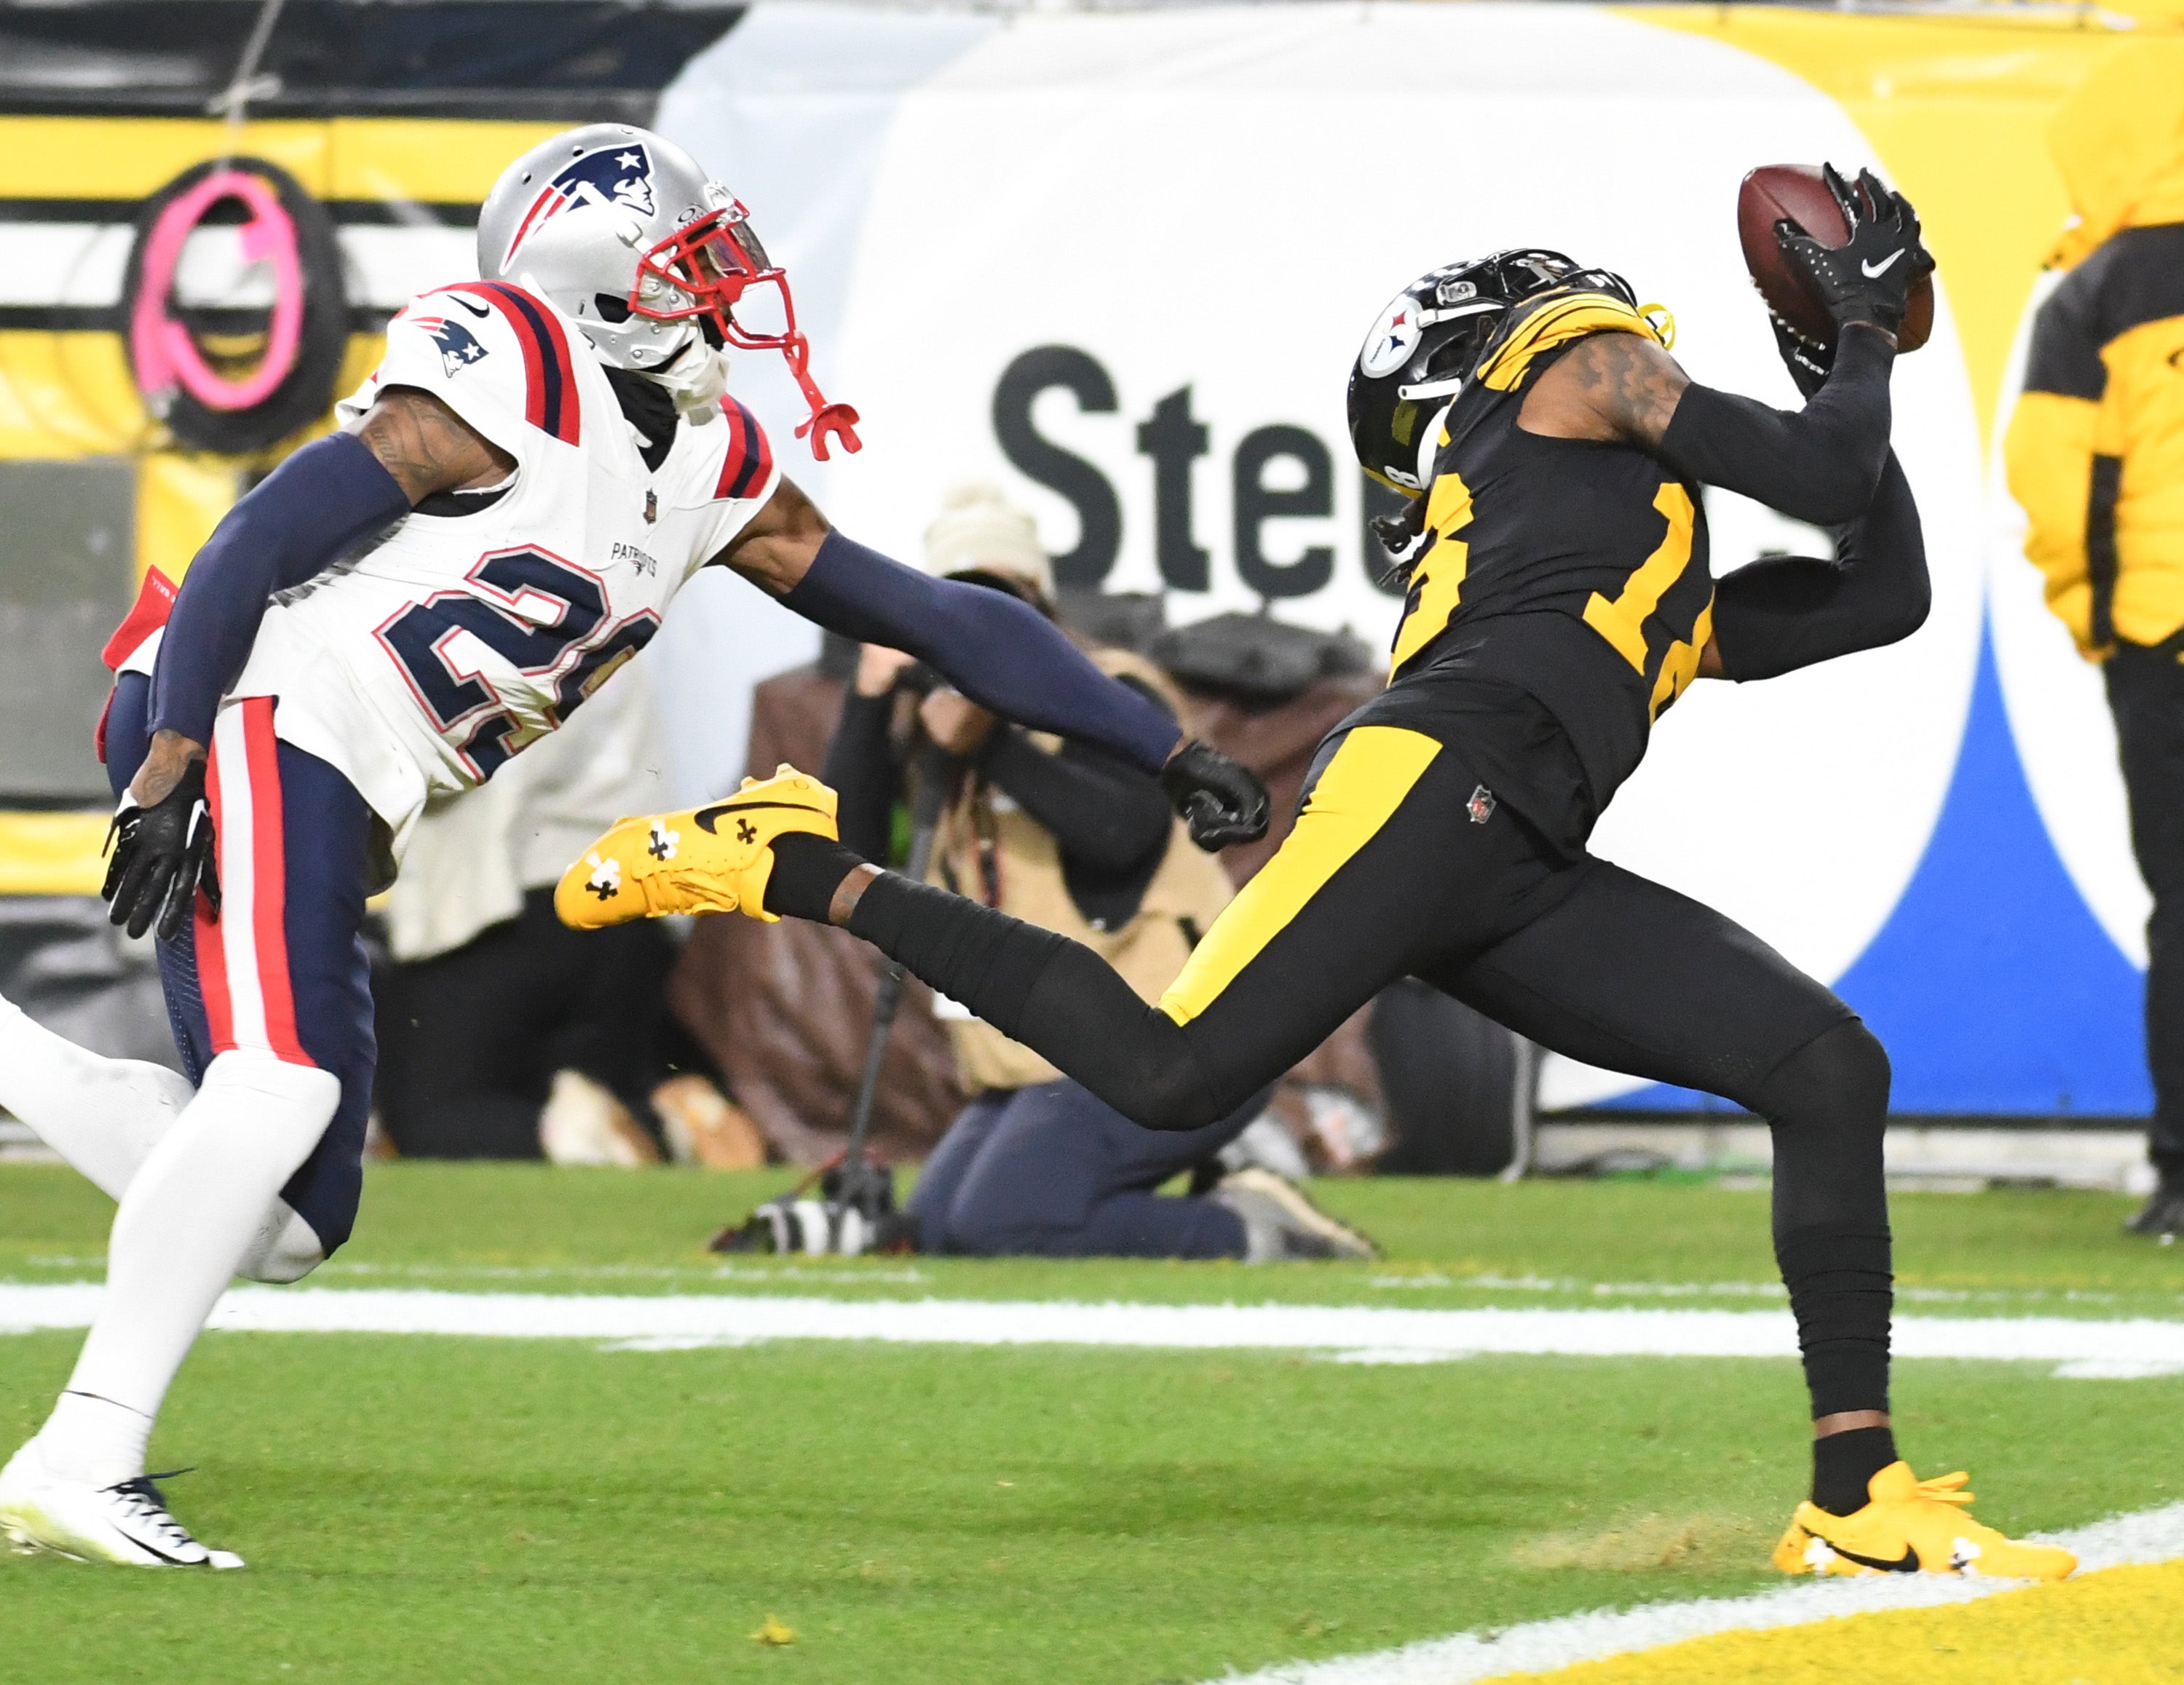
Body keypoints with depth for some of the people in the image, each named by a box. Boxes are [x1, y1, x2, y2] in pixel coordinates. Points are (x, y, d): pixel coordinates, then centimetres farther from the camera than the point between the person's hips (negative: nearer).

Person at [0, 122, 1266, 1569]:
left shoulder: (713, 472, 14)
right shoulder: (516, 382, -12)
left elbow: (936, 619, 17)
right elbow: (266, 539, -17)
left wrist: (1166, 750, 15)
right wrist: (170, 769, -23)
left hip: (331, 801, 9)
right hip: (251, 725, -9)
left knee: (285, 1225, 6)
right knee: (280, 1092, -25)